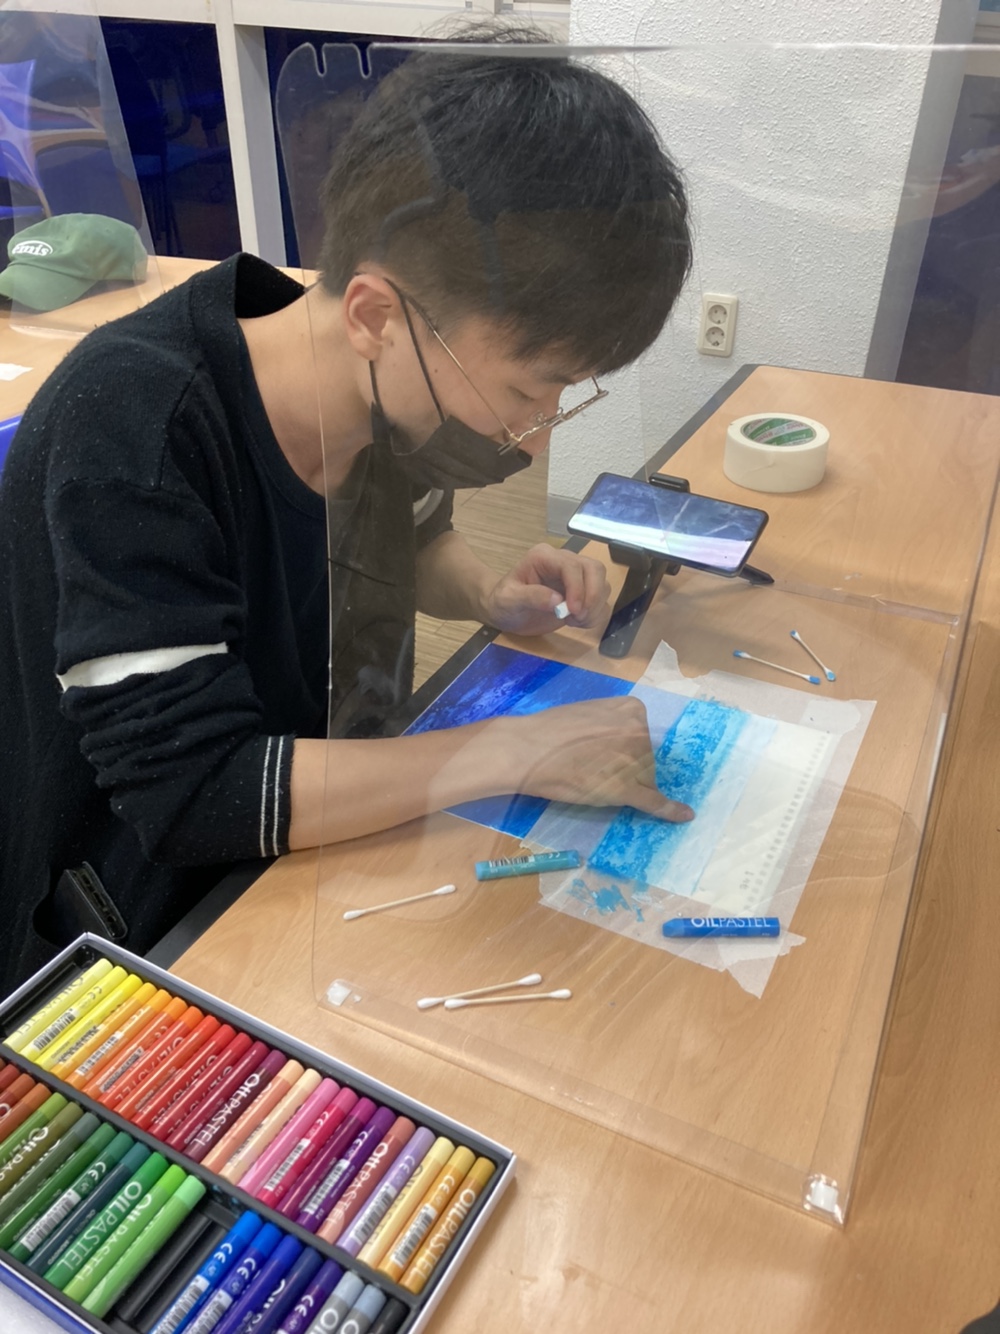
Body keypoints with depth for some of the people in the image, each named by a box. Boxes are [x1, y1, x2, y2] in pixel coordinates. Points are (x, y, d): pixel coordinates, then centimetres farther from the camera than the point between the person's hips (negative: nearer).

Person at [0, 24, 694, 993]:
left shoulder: (392, 389, -10)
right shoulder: (131, 431, -29)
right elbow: (189, 787, -31)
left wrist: (491, 598, -10)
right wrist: (522, 750, -30)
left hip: (339, 840, 6)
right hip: (144, 938, -5)